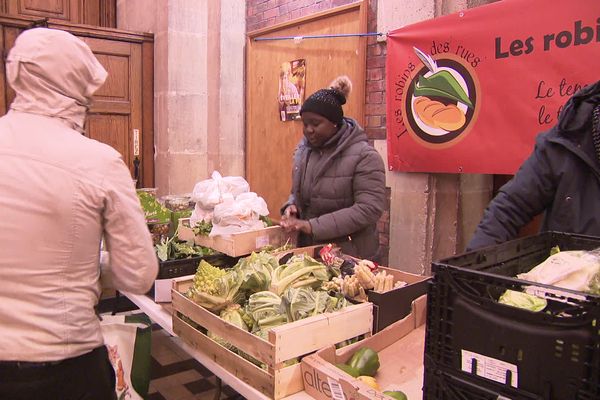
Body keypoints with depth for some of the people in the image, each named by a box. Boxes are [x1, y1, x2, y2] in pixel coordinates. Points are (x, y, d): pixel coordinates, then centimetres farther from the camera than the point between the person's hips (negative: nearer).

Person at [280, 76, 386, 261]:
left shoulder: (364, 156, -14)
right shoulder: (303, 150, 5)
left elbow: (369, 209, -22)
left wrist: (312, 226, -25)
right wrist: (292, 207, -6)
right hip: (307, 251, 5)